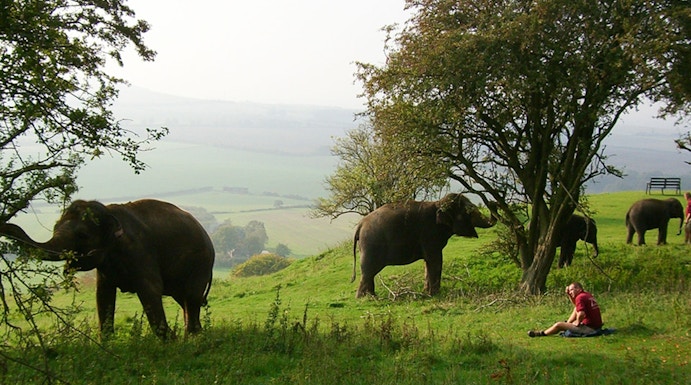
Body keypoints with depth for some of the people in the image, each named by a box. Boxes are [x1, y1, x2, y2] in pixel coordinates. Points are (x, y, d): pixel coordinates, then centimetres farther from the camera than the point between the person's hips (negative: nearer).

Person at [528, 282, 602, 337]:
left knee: (558, 325, 0)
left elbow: (581, 314, -31)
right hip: (597, 325, 9)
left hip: (589, 328, -9)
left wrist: (578, 323, -11)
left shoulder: (580, 297, -16)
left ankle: (541, 333, 19)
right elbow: (576, 305, 33)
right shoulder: (587, 295, 13)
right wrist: (569, 295, 19)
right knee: (576, 309, 27)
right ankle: (567, 323, 35)